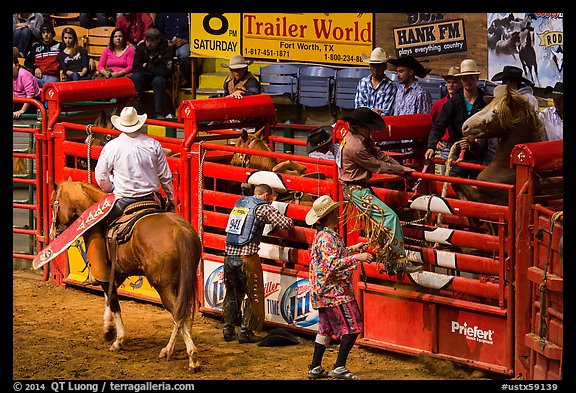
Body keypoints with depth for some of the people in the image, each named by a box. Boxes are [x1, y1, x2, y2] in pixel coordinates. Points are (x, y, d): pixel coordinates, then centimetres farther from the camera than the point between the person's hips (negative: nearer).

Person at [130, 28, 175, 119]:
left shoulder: (167, 50, -10)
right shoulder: (141, 48, -1)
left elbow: (165, 71, -20)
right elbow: (135, 68, -6)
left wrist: (147, 67, -13)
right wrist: (154, 70, -15)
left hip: (159, 78, -2)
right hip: (144, 79, 2)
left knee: (158, 80, -35)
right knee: (135, 77, -29)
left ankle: (160, 114, -36)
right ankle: (136, 111, -32)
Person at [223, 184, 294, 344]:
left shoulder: (240, 202, 16)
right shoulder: (263, 207, -3)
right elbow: (286, 223, -8)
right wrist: (291, 222, 14)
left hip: (229, 254, 6)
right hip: (247, 256, -6)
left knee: (232, 294, 18)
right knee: (253, 295, 5)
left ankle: (228, 330, 19)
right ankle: (245, 332, 5)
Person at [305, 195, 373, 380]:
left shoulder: (322, 235, 12)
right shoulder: (328, 238, -19)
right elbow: (332, 265, -29)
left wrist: (352, 249, 27)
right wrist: (356, 257, -32)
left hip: (325, 292, 10)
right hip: (335, 291, -10)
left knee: (325, 328, 15)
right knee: (352, 327, -8)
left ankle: (315, 368, 17)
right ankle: (339, 368, -10)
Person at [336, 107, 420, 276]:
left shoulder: (364, 139, 7)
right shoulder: (354, 146, -24)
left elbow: (379, 155, 7)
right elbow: (377, 165, -16)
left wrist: (400, 167, -3)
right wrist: (400, 169, -6)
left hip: (361, 187, 10)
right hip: (355, 190, -10)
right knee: (389, 217, -16)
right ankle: (399, 263, -15)